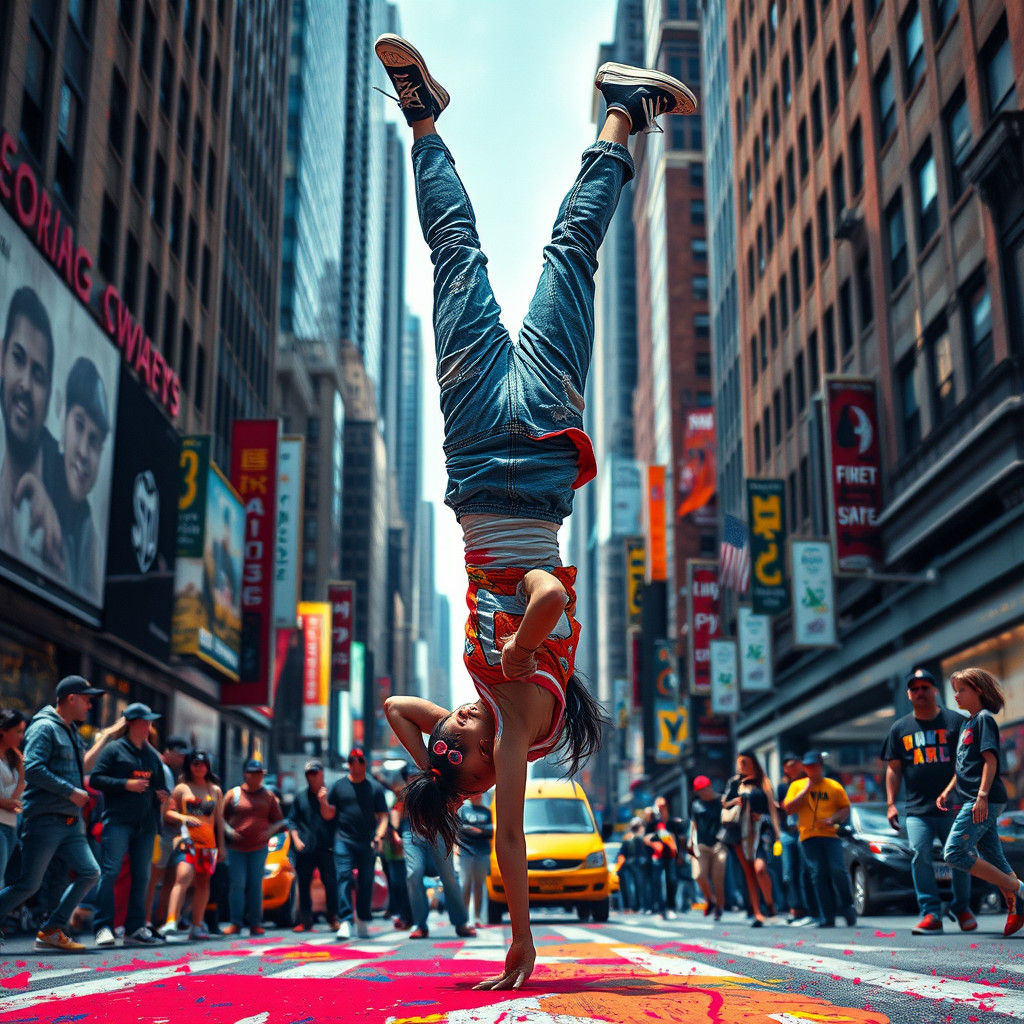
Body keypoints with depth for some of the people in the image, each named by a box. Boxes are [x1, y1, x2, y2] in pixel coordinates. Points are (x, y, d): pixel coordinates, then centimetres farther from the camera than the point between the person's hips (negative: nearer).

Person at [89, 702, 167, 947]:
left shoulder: (153, 755, 20)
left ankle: (135, 929, 11)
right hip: (118, 821, -6)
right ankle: (103, 927, -10)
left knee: (141, 876, 6)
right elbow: (95, 778, -6)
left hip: (146, 824, 6)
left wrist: (163, 794, 6)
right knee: (110, 871, -12)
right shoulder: (114, 750, 2)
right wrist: (126, 784, -15)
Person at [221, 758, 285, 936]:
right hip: (236, 848, -1)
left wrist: (270, 831, -6)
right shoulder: (233, 794, 5)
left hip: (259, 848, 1)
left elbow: (279, 820, 13)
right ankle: (235, 923, 2)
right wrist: (228, 830, -9)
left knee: (256, 885, 0)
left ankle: (255, 923, 6)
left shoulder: (268, 796, 11)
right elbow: (221, 817, 8)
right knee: (237, 884, -5)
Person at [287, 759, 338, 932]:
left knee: (330, 883, -6)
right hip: (304, 848, 3)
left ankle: (333, 918, 4)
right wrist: (296, 839, 3)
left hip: (326, 847, -3)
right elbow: (292, 820, 15)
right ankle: (305, 921, 11)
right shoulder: (300, 796, 15)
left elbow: (329, 816, -2)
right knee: (304, 884, 4)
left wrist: (323, 801, -16)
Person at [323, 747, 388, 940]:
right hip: (343, 839, 0)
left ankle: (362, 921, 17)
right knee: (344, 877, -11)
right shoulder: (339, 786, 10)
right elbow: (328, 815, 11)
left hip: (367, 842, 1)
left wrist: (379, 836, -9)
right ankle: (345, 922, -13)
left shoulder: (375, 787, 8)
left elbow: (383, 816, 6)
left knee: (366, 882, 4)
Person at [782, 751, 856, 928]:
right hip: (808, 836, 1)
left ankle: (847, 906, 8)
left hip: (831, 835, -1)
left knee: (837, 870, -15)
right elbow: (788, 809, 1)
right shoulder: (797, 786, 11)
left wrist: (832, 819, -8)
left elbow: (846, 808, 11)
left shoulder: (834, 786, 9)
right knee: (818, 875, -3)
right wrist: (806, 790, -4)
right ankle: (827, 918, 1)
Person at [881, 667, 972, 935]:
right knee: (920, 856, -12)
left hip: (953, 807, -1)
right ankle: (931, 914, -9)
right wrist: (891, 803, 5)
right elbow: (893, 768, 13)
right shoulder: (900, 727, 12)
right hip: (917, 809, 1)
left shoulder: (955, 721, 6)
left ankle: (962, 908, 26)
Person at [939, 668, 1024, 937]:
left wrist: (982, 796, -22)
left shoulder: (984, 718, -7)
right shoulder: (967, 723, 20)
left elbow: (990, 759, -16)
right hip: (974, 801, 10)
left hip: (984, 801, -10)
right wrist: (947, 791, 19)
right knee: (992, 860, 9)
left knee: (954, 853, -14)